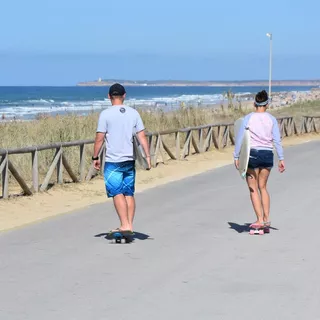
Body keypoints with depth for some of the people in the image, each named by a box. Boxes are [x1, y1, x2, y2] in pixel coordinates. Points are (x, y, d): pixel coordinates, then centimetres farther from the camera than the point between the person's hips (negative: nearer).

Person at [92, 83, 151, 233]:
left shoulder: (105, 114, -7)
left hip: (113, 161, -4)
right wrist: (148, 156, 4)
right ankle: (129, 226, 11)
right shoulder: (133, 113, 5)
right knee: (129, 193, 11)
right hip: (130, 159, 4)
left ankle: (125, 225, -12)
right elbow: (142, 137, 2)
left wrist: (95, 157, 2)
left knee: (117, 193, -3)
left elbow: (99, 138, -8)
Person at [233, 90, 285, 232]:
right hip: (268, 154, 3)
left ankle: (260, 220, -2)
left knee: (253, 188, 5)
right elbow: (277, 140, -1)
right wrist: (281, 159, 1)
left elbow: (240, 138, -5)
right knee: (263, 187, 16)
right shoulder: (271, 119, 1)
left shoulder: (248, 118, -4)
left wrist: (236, 157, 1)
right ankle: (266, 219, 11)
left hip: (252, 154, -3)